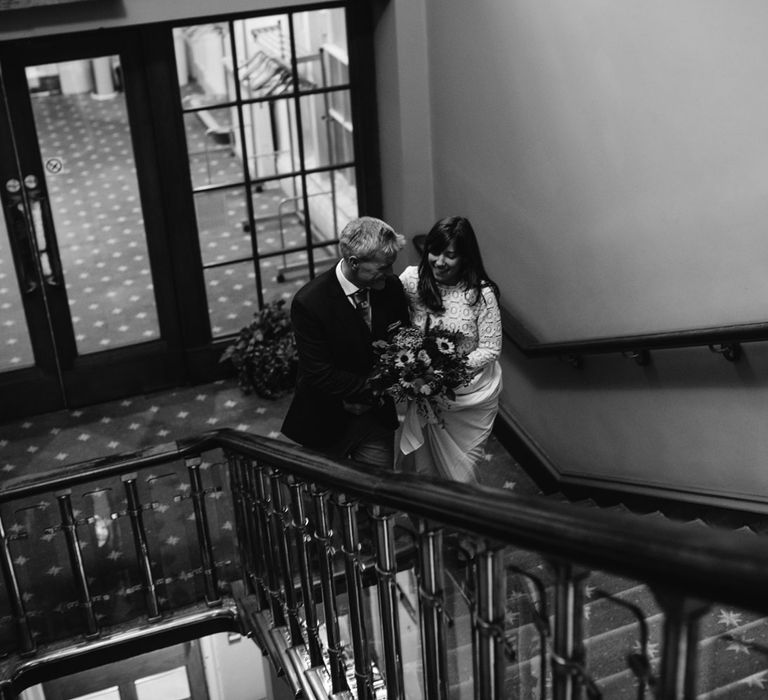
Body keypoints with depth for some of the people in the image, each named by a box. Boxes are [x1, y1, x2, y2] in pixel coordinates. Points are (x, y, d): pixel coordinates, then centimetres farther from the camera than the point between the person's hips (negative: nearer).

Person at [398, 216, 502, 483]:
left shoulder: (481, 294, -18)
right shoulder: (412, 279, -10)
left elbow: (490, 349, -12)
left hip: (470, 397, -2)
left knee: (459, 472, 11)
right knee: (420, 466, 14)